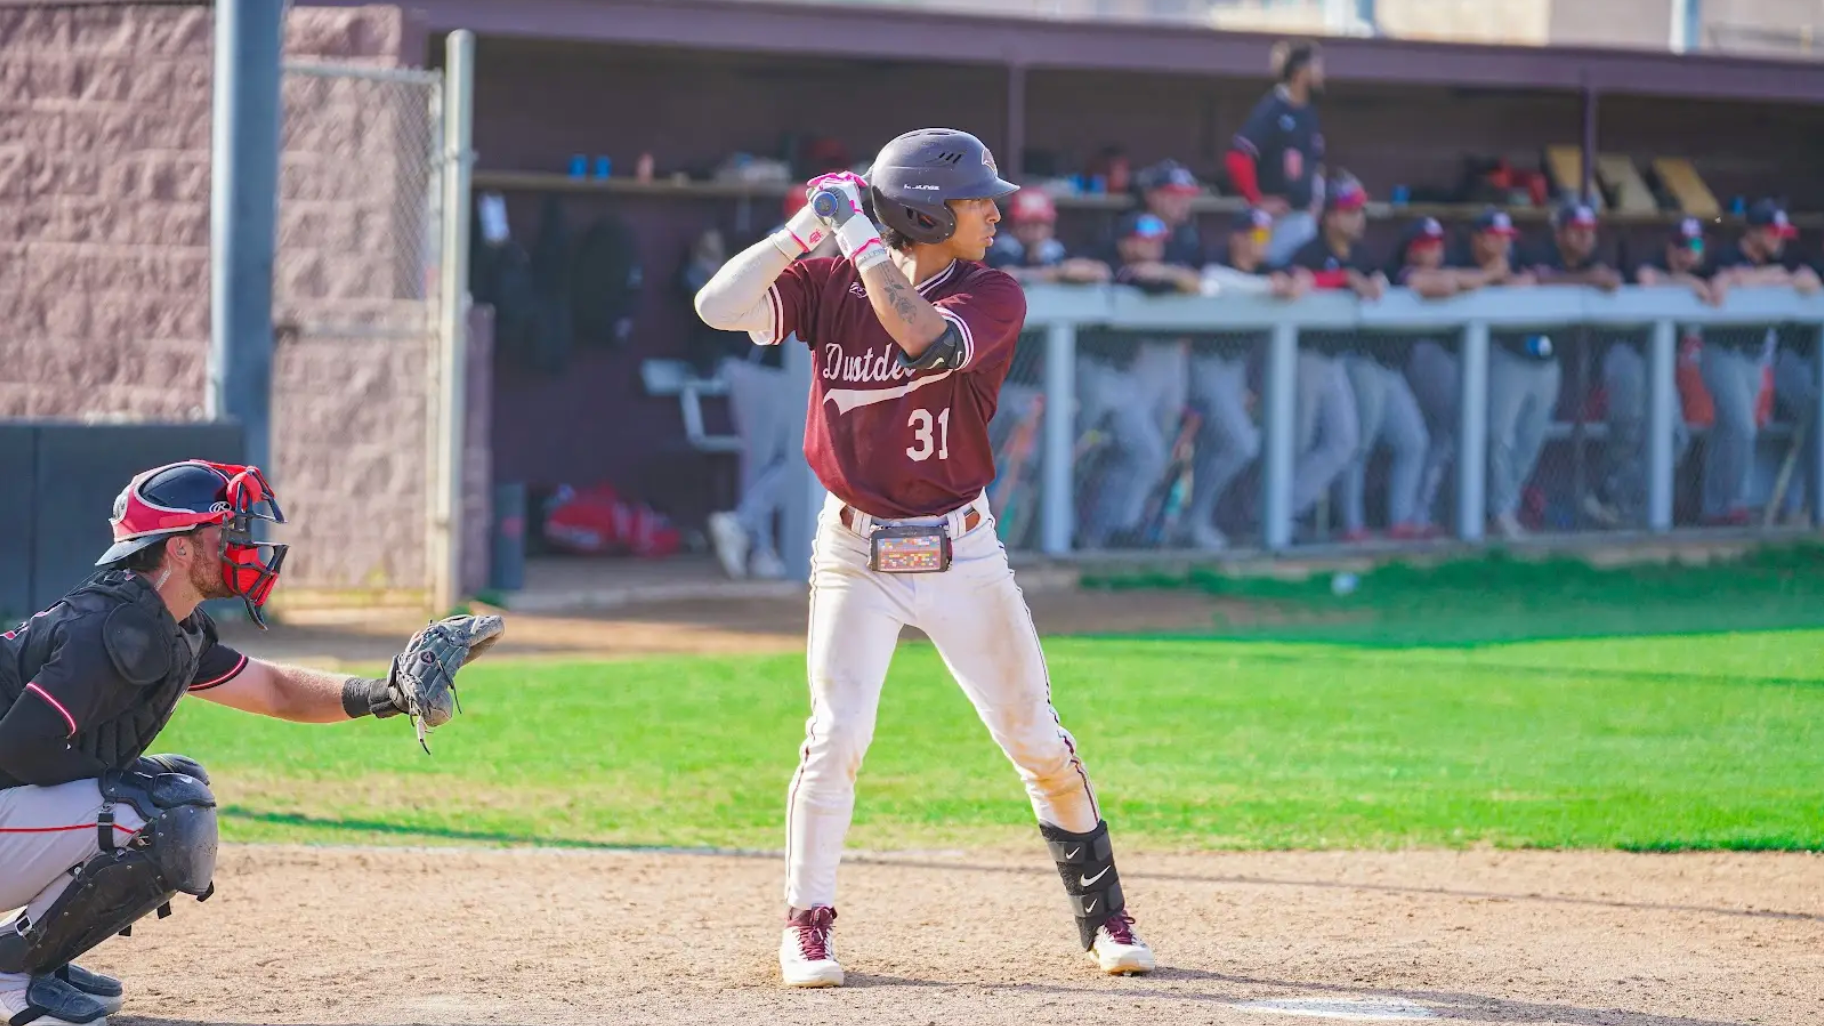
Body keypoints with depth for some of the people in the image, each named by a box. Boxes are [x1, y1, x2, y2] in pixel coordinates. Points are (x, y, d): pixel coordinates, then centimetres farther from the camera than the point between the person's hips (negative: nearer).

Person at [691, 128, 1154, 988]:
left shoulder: (992, 296, -7)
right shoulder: (829, 286, -4)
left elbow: (929, 341, -27)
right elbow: (719, 306, -15)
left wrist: (860, 237, -24)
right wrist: (806, 228, -18)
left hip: (960, 555, 1)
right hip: (854, 556, -1)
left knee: (1037, 740, 5)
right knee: (837, 735, -13)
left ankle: (1102, 914, 21)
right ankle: (806, 925, 1)